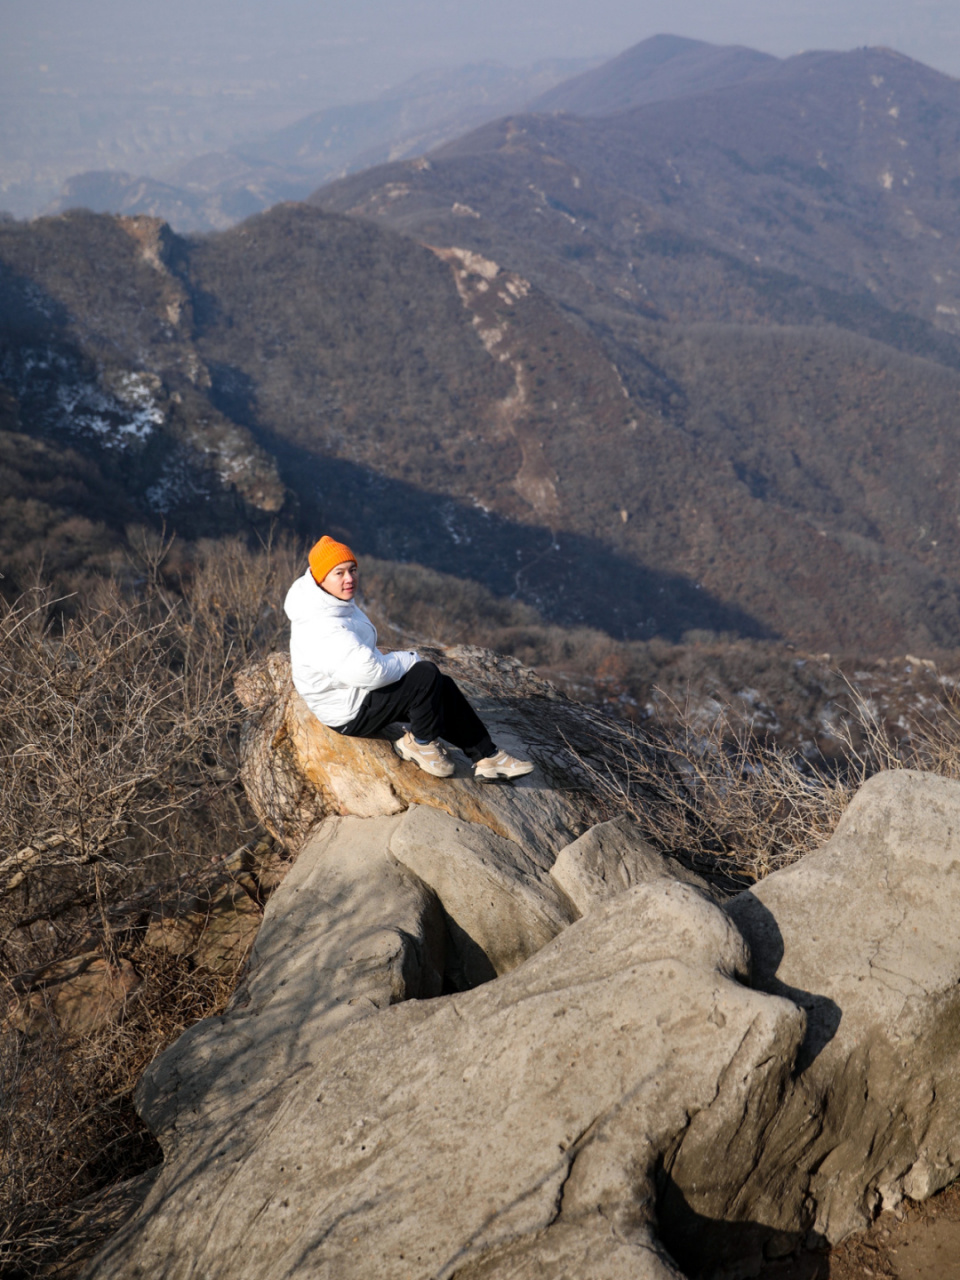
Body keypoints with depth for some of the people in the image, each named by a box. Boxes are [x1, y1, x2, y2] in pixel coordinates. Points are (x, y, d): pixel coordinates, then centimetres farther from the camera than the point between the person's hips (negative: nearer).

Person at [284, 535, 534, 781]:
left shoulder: (337, 602, 3)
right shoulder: (321, 628, -31)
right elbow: (369, 671, -33)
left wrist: (393, 659, 5)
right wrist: (408, 659, -16)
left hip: (361, 688, 11)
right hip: (351, 715, -11)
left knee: (443, 688, 4)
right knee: (427, 675, -21)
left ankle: (486, 756, 10)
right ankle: (420, 742, 0)